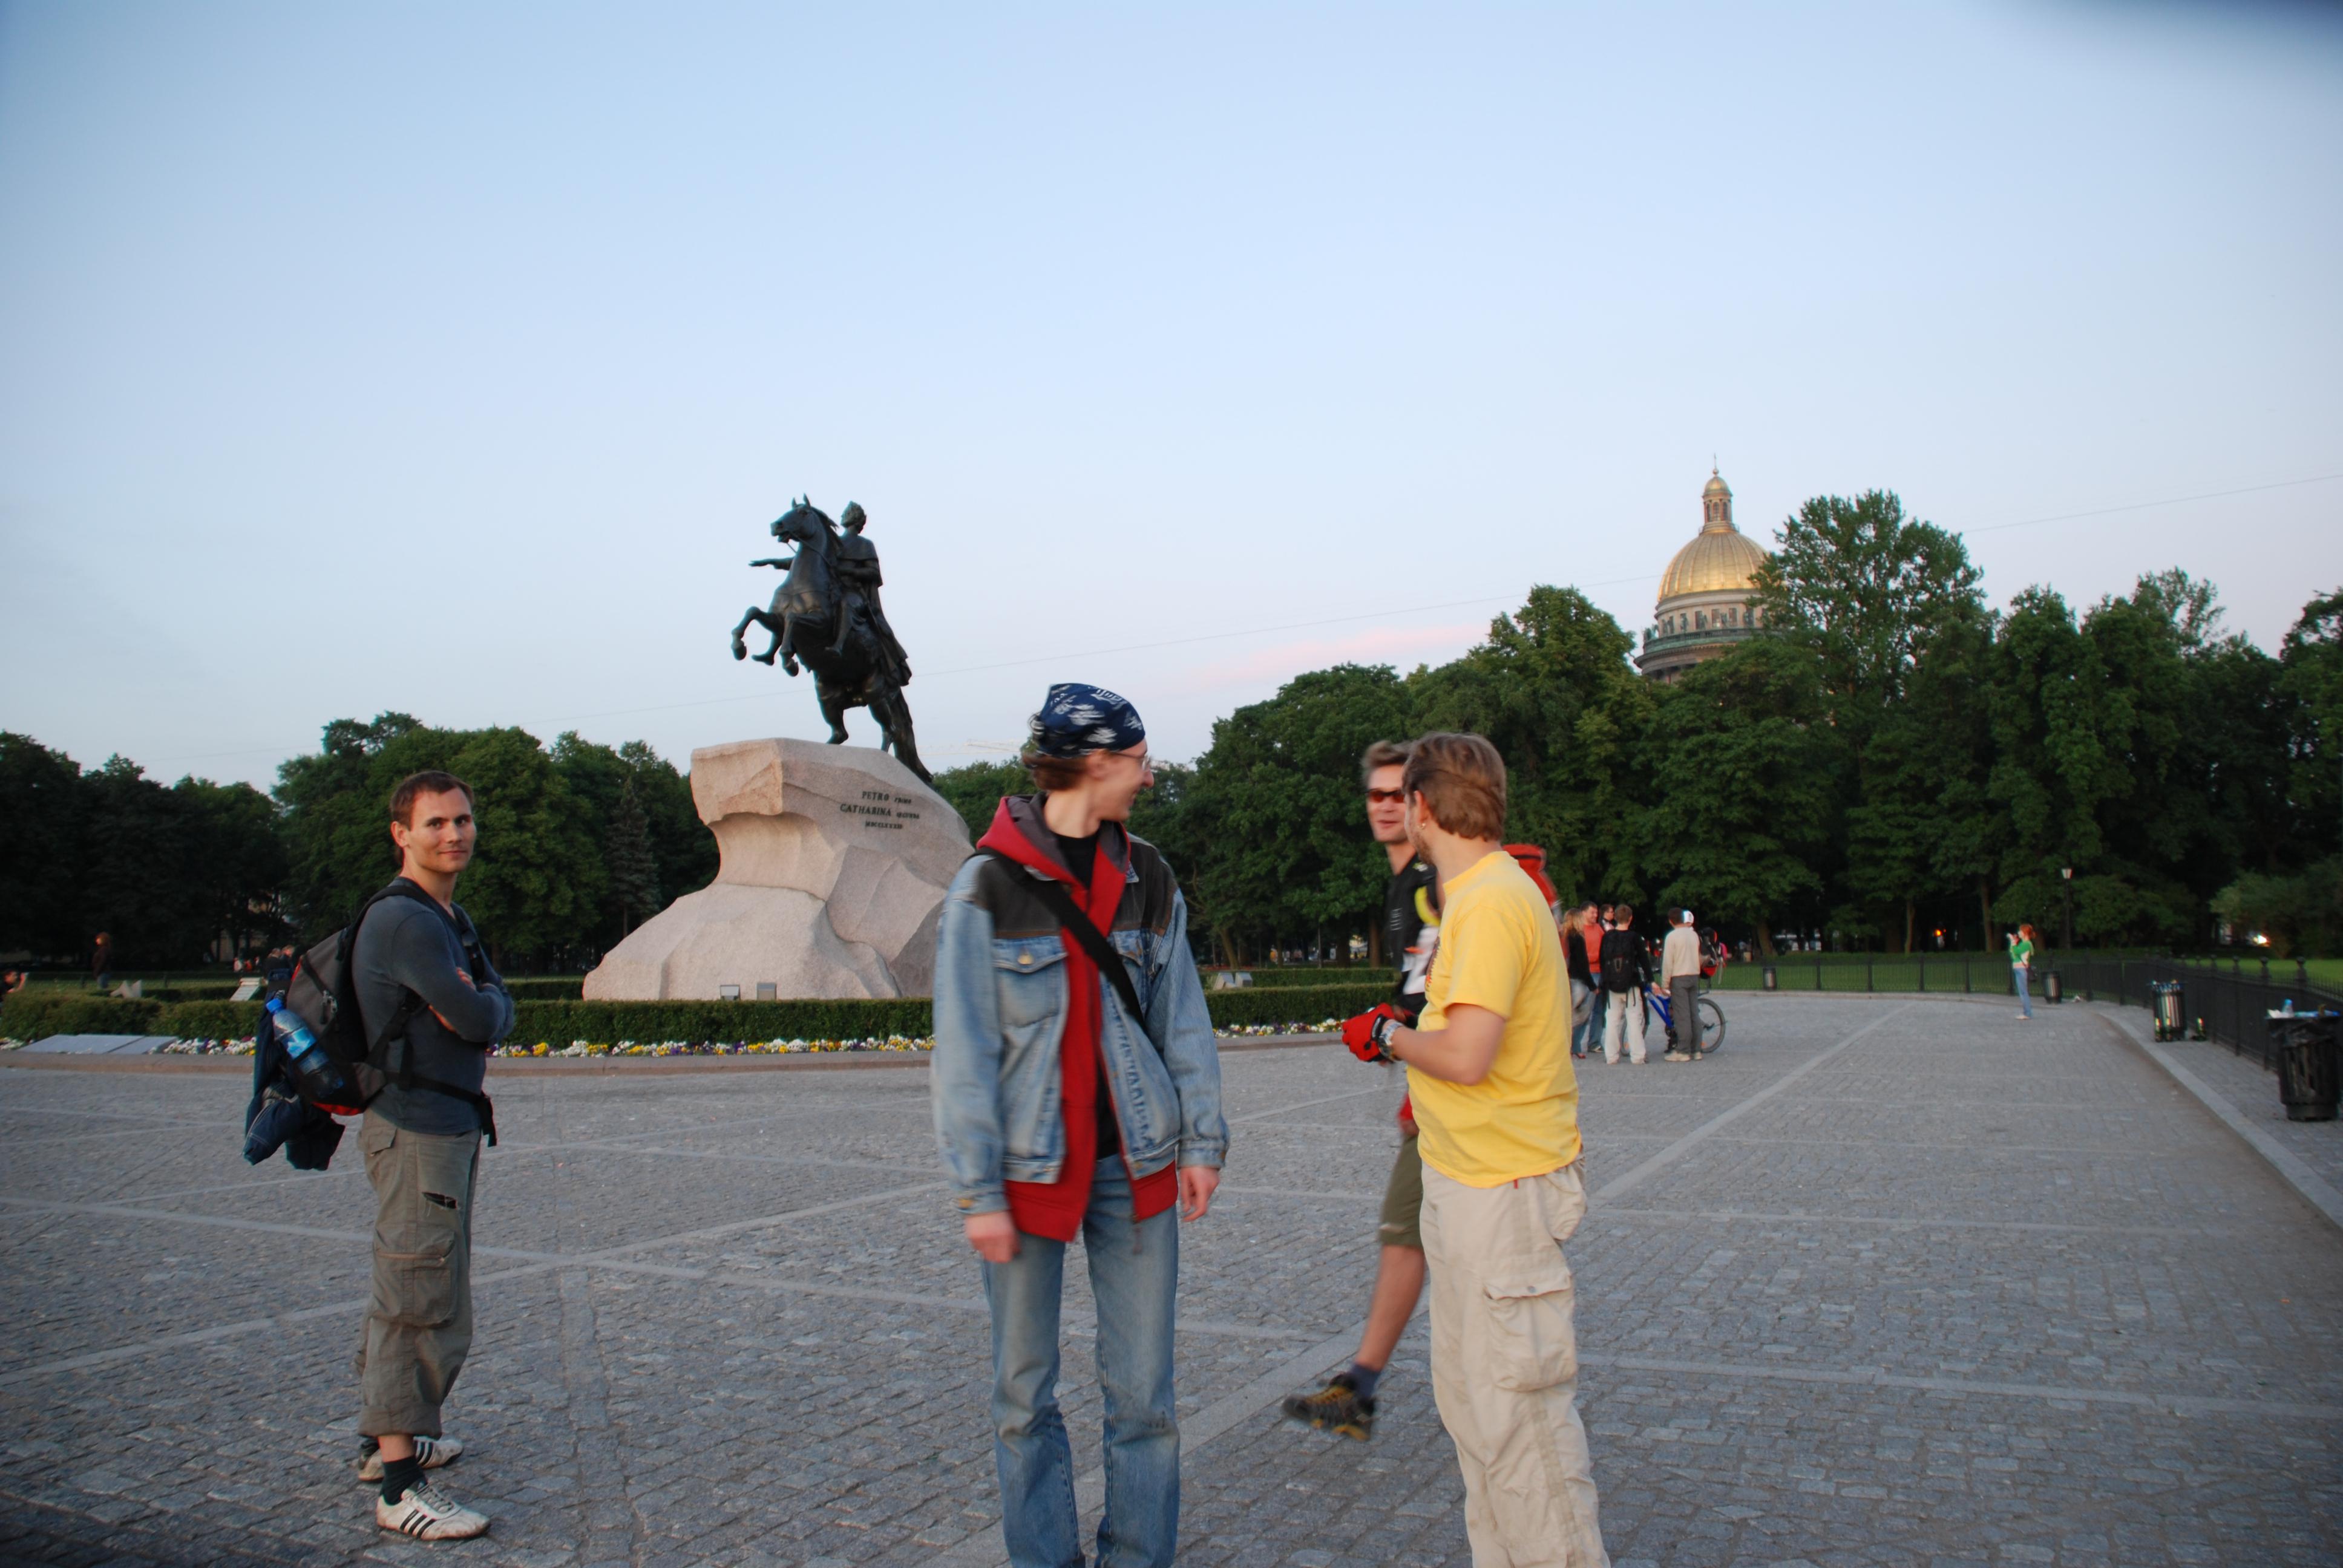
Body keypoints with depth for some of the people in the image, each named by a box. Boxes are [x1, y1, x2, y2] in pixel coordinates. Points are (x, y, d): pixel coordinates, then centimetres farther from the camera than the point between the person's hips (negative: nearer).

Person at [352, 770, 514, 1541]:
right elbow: (479, 1019, -22)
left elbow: (497, 1005, 11)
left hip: (446, 1124, 11)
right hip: (417, 1130, -11)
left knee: (406, 1295, 21)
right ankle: (401, 1486, -1)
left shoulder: (450, 916, 14)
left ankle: (383, 1438, 35)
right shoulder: (404, 920, -18)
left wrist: (476, 1011, -9)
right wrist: (484, 1008, -1)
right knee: (425, 1306, -7)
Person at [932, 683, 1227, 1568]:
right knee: (1026, 1394, 9)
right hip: (1031, 1170, -3)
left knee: (1143, 1391, 8)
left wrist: (1200, 1140, 1)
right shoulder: (989, 884, -8)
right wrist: (979, 1191, -10)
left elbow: (1183, 1019, 8)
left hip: (1136, 1165, 3)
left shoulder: (1148, 880, 6)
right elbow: (963, 1054, -9)